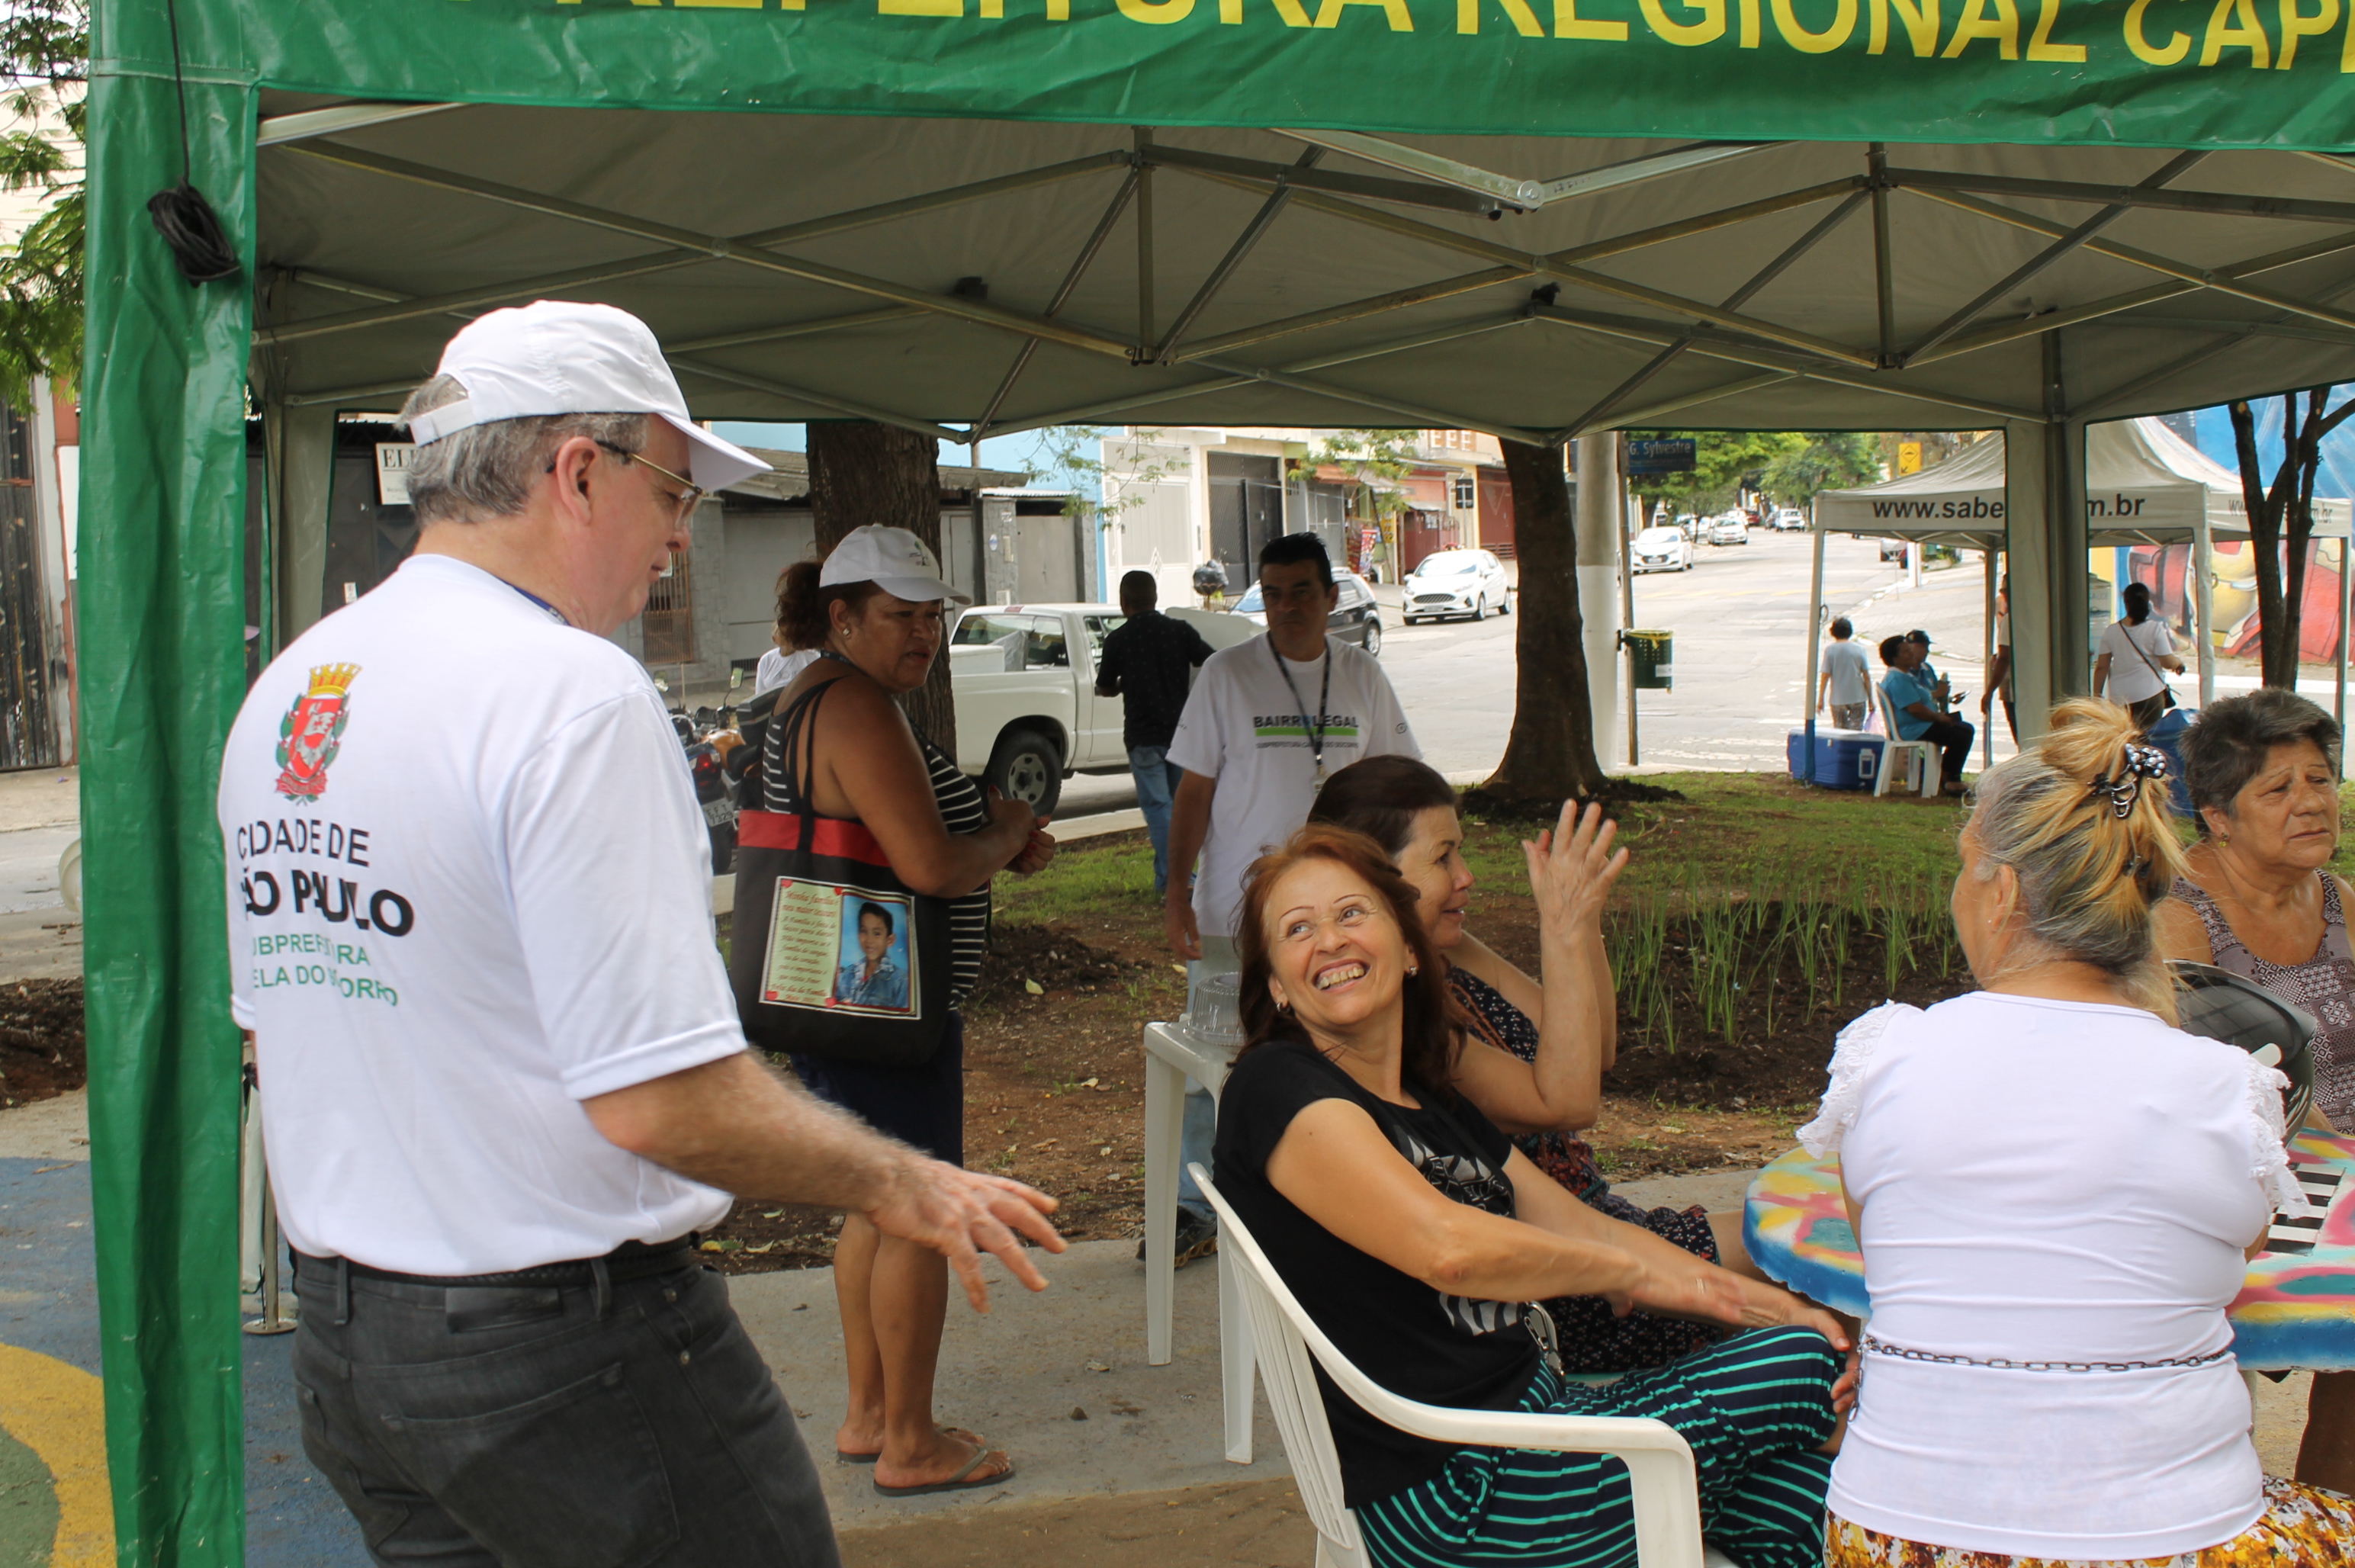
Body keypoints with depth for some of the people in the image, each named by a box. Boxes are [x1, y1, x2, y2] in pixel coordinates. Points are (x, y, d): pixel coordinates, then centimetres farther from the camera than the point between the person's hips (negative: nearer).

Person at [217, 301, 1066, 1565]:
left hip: (340, 1334, 9)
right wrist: (899, 1187, -11)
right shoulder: (567, 690, -20)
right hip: (566, 1354, -8)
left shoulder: (281, 694, 6)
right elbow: (664, 1101, -25)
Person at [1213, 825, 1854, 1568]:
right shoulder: (1276, 1089, -13)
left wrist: (1774, 1308, 5)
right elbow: (1447, 1246, -24)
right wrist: (1633, 1273, -9)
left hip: (1538, 1410, 8)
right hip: (1453, 1497, -8)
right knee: (1794, 1385, -5)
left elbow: (1581, 1228, 17)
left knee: (1812, 1356, 1)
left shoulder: (1439, 1109, 15)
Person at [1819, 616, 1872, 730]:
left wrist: (1821, 699, -1)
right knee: (1856, 729, 5)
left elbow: (1825, 676, -7)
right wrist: (1870, 699, 6)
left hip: (1837, 699, 0)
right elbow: (1866, 677, -3)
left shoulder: (1830, 650, -6)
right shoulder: (1859, 650, -4)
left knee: (1839, 730, 14)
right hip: (1858, 697, 0)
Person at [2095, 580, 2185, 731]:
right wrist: (2179, 662, 16)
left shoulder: (2111, 631, 1)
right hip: (2149, 695, -3)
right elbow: (2168, 663, -6)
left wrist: (2097, 696, 10)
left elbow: (2101, 667, 2)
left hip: (2118, 697, 3)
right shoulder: (2155, 629, -8)